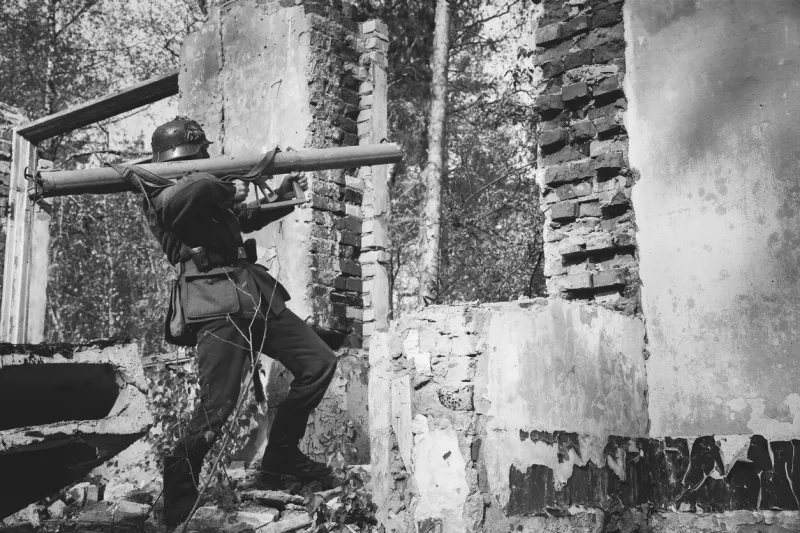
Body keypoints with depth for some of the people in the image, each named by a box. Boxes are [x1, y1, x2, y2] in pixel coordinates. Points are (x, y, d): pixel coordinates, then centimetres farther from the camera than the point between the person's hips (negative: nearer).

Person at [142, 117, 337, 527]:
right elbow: (191, 192, -27)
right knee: (215, 411, -13)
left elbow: (245, 220, 40)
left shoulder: (208, 189, 24)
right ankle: (172, 512, 7)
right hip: (215, 304, -8)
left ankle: (281, 453, 23)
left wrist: (283, 197, 26)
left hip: (256, 293, 8)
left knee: (320, 364, 8)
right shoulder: (159, 196, -1)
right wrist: (229, 191, -8)